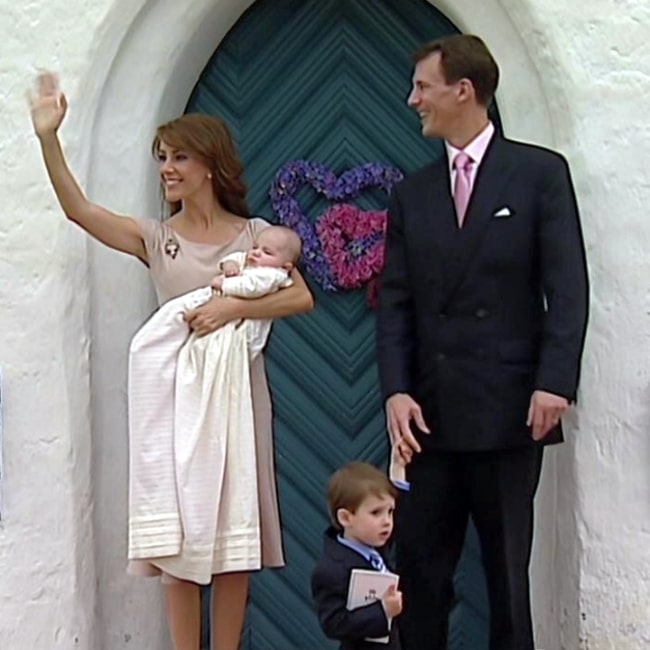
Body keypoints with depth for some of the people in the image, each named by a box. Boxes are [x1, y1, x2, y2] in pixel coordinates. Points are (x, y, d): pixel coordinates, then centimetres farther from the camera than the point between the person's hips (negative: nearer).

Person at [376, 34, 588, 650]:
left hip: (509, 409, -4)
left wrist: (555, 382, -14)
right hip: (429, 412, 4)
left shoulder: (539, 172, 1)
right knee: (419, 565, 4)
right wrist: (396, 391, -6)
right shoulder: (411, 193, 13)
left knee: (507, 570, 5)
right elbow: (394, 301, 7)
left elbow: (567, 288, -5)